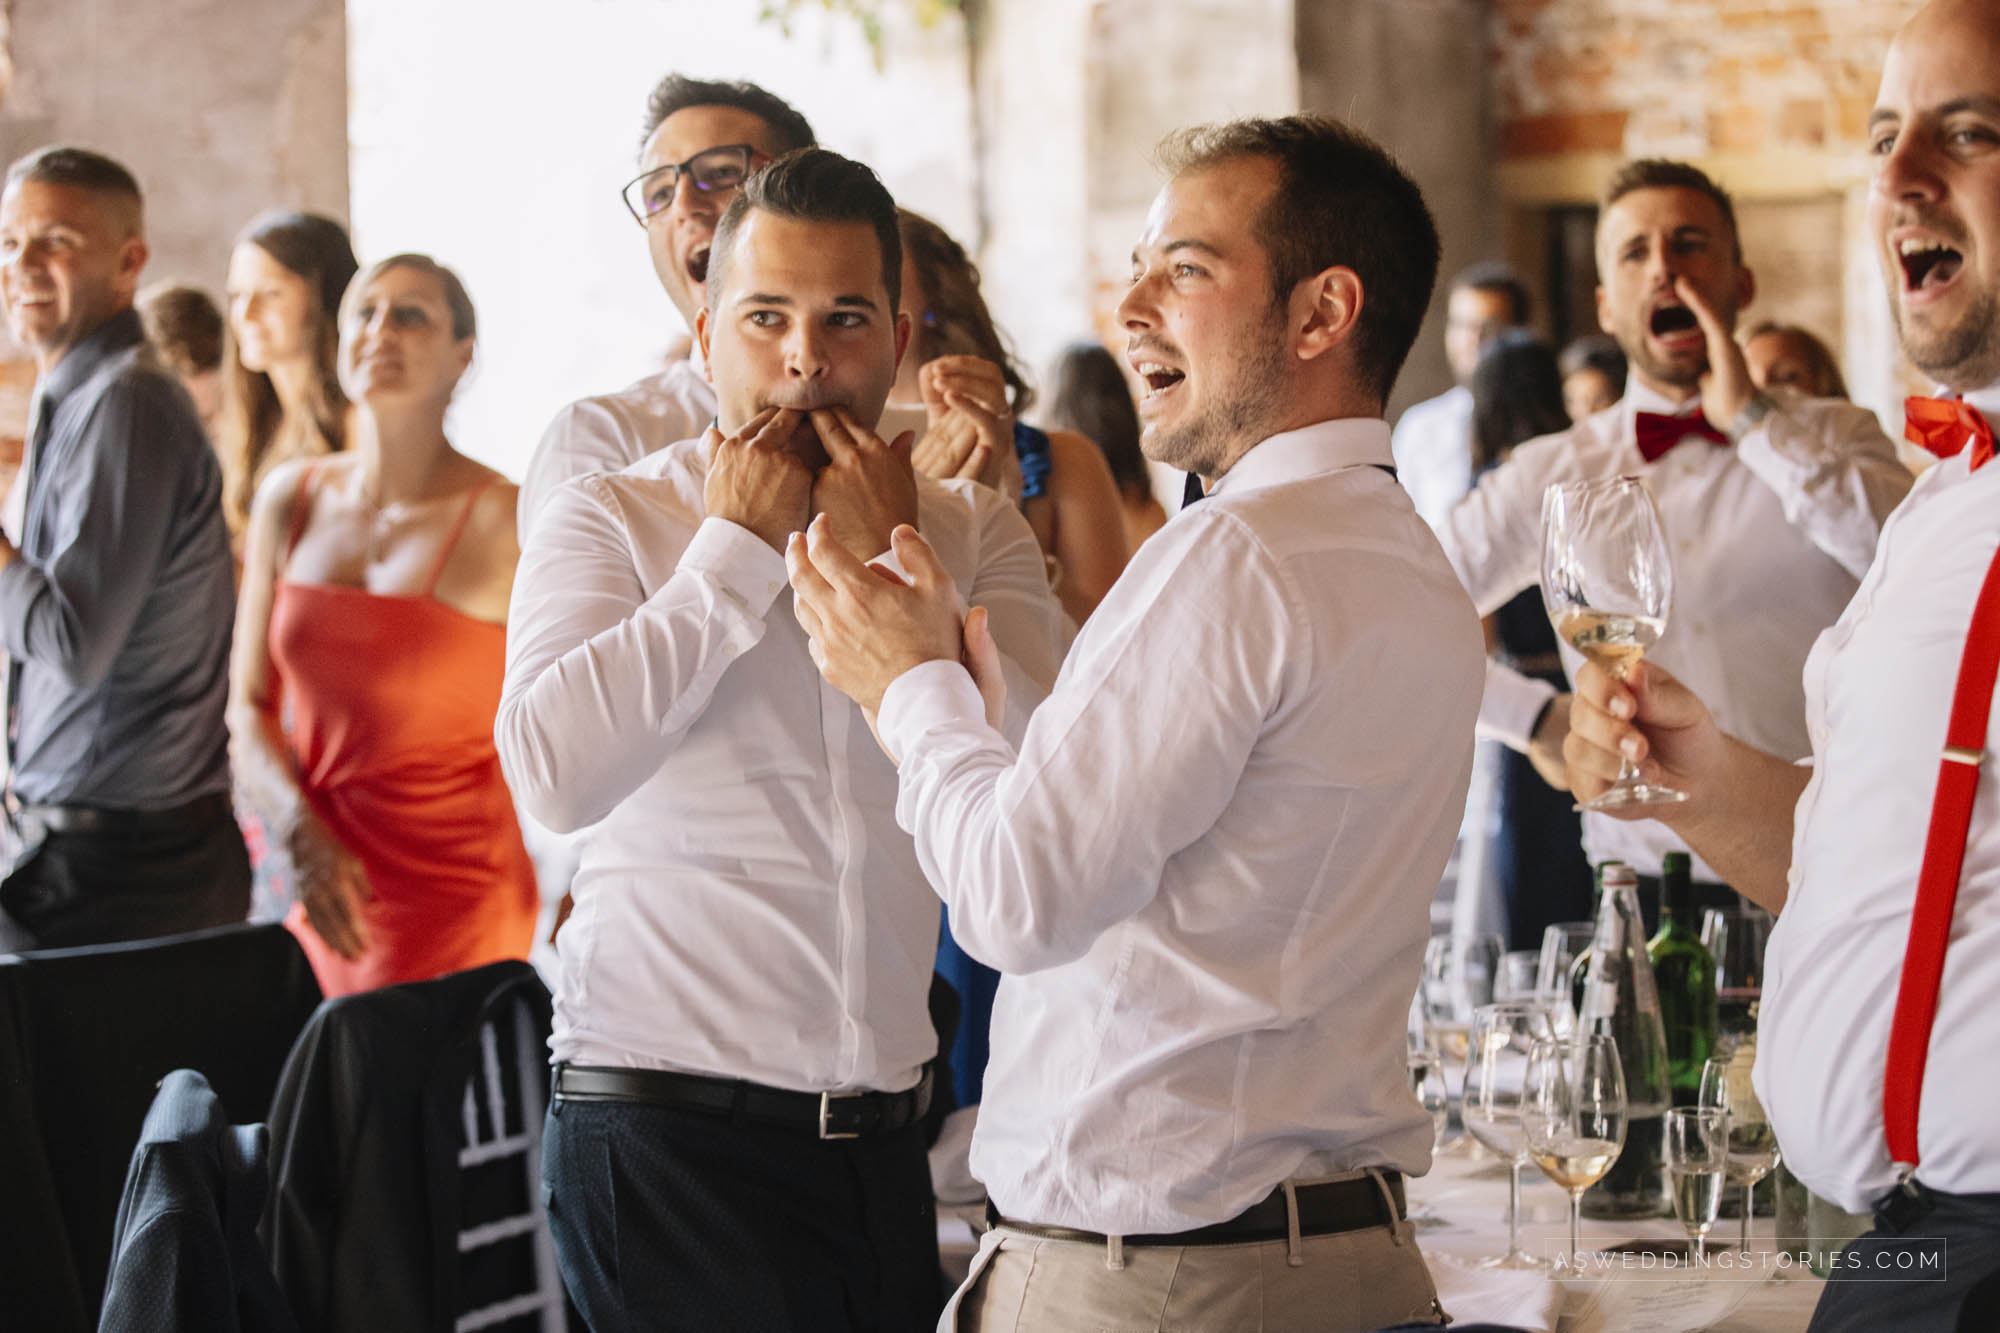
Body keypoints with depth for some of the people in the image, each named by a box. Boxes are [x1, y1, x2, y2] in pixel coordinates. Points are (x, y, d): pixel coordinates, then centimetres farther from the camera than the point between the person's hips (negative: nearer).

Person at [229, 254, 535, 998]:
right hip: (321, 902, 5)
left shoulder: (506, 523, -7)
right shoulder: (291, 499, 8)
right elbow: (249, 704, 11)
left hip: (457, 914, -5)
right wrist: (303, 839, -6)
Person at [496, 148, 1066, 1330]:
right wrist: (734, 547, -9)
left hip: (888, 1136, 4)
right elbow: (556, 769, -17)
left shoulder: (975, 533, 10)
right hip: (668, 1131, -3)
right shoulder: (611, 521, 2)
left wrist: (894, 558, -6)